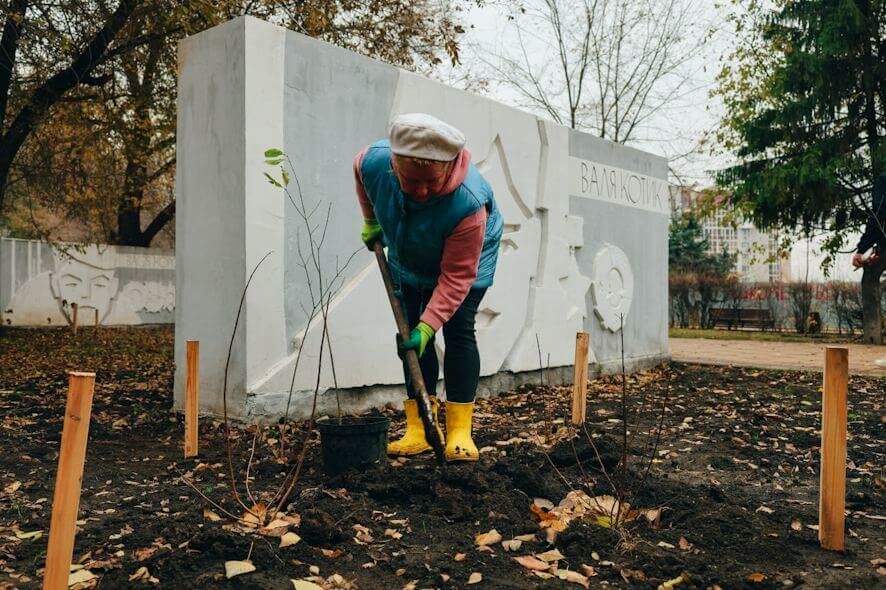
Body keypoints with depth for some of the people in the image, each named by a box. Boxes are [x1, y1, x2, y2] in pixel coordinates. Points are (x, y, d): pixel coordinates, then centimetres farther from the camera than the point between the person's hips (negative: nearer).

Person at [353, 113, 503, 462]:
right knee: (409, 335, -2)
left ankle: (460, 432, -11)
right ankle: (420, 430, 3)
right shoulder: (374, 161, -32)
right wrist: (371, 222, 8)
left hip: (466, 260, -4)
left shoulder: (468, 203, -43)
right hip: (407, 261, 4)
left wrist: (428, 325, -41)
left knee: (458, 330, -15)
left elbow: (456, 276, -36)